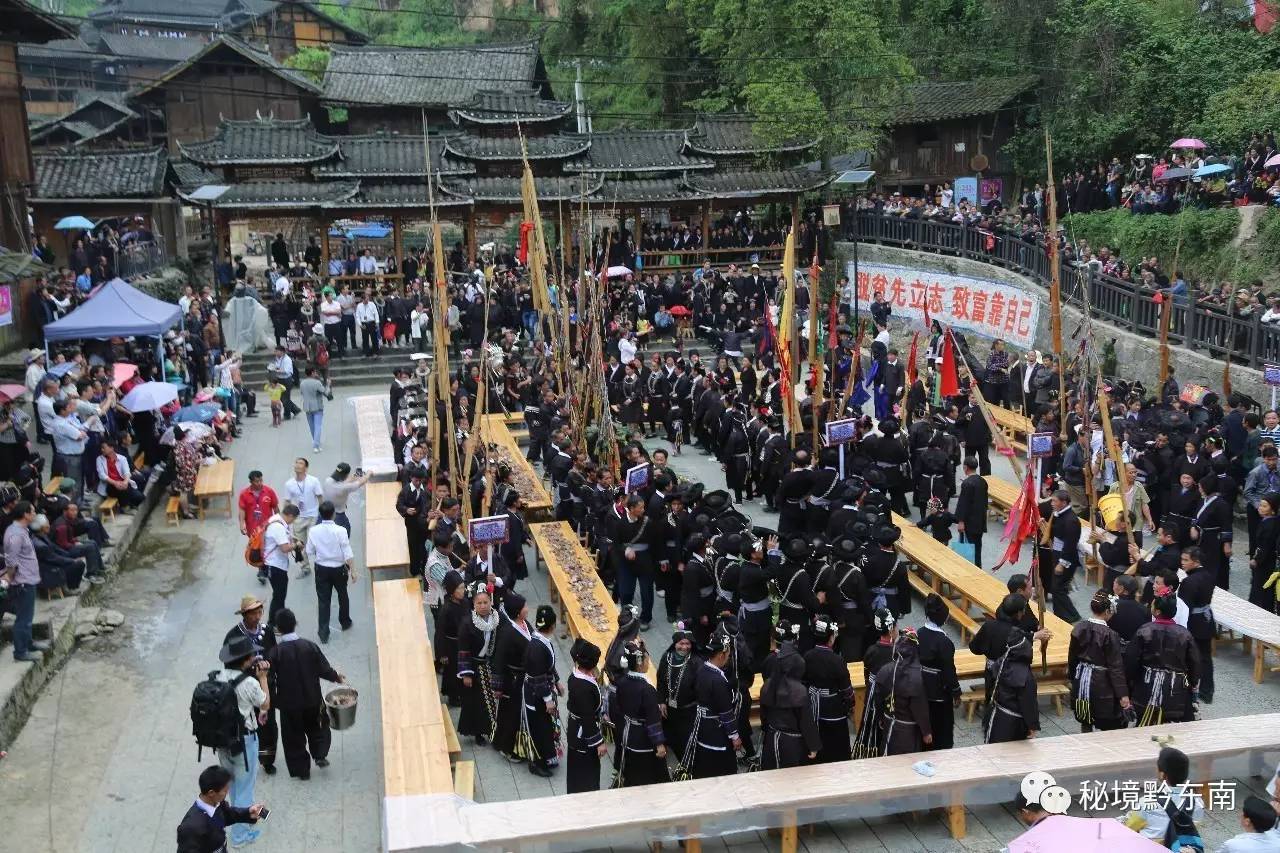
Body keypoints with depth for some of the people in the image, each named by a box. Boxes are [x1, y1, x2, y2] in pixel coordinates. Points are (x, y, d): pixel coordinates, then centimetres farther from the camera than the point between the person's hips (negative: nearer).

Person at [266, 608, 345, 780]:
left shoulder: (276, 652, -17)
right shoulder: (309, 646, -14)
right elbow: (324, 670, -9)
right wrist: (337, 677, 10)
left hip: (289, 702, -1)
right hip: (312, 699, 1)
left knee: (293, 735, 16)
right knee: (317, 726, 28)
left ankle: (301, 769, 23)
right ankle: (320, 755, 16)